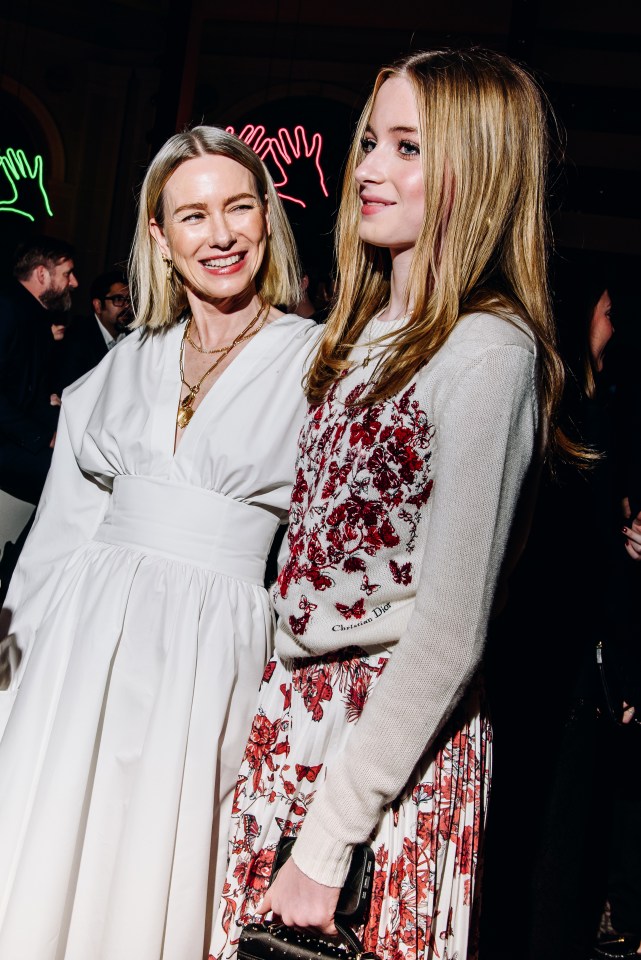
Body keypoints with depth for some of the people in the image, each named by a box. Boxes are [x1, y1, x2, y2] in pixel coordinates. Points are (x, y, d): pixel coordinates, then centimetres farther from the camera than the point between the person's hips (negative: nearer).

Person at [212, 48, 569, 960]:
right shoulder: (367, 329, 10)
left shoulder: (488, 352, -17)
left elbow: (447, 635, -20)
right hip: (294, 710, 7)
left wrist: (327, 845, -18)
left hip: (392, 745, -7)